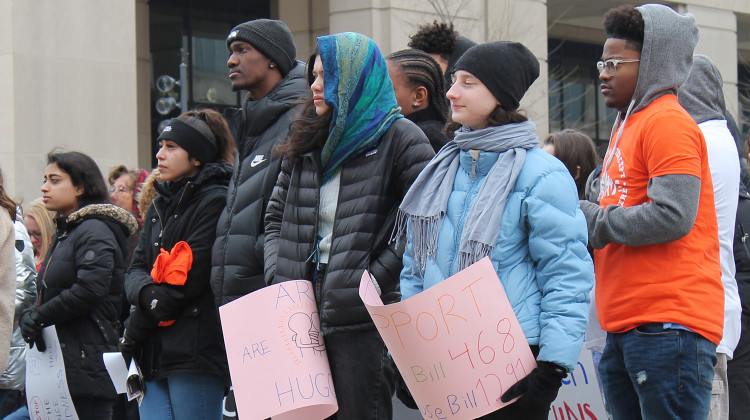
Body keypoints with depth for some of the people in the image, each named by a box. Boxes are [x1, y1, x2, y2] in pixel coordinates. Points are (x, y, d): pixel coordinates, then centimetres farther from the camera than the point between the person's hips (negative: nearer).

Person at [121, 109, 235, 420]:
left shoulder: (215, 200, -6)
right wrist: (145, 292, -11)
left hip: (195, 351, -7)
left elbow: (192, 276, -12)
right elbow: (136, 268, 14)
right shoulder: (160, 205, 21)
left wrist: (135, 327, -7)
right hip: (156, 354, 7)